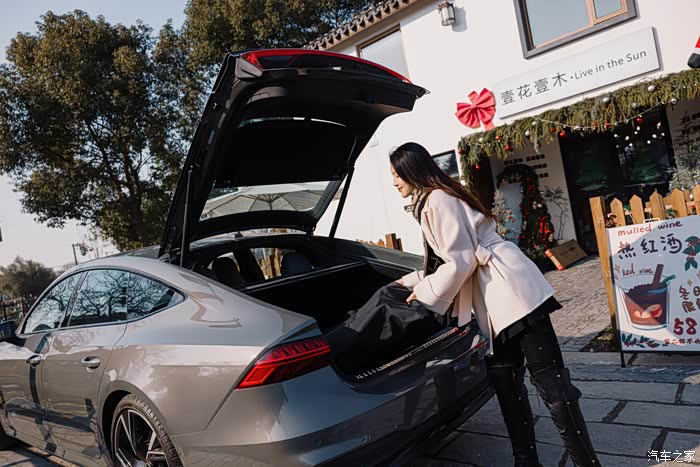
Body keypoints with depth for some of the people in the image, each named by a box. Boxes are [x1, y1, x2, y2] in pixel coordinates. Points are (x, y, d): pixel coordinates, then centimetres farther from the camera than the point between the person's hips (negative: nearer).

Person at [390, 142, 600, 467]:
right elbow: (447, 260, 25)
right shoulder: (432, 200, 20)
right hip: (494, 299, 10)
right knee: (504, 379, 13)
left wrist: (426, 295, -5)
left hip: (512, 290, -10)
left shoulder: (438, 200, -11)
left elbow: (460, 262, -15)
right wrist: (412, 281, 25)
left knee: (547, 376, -6)